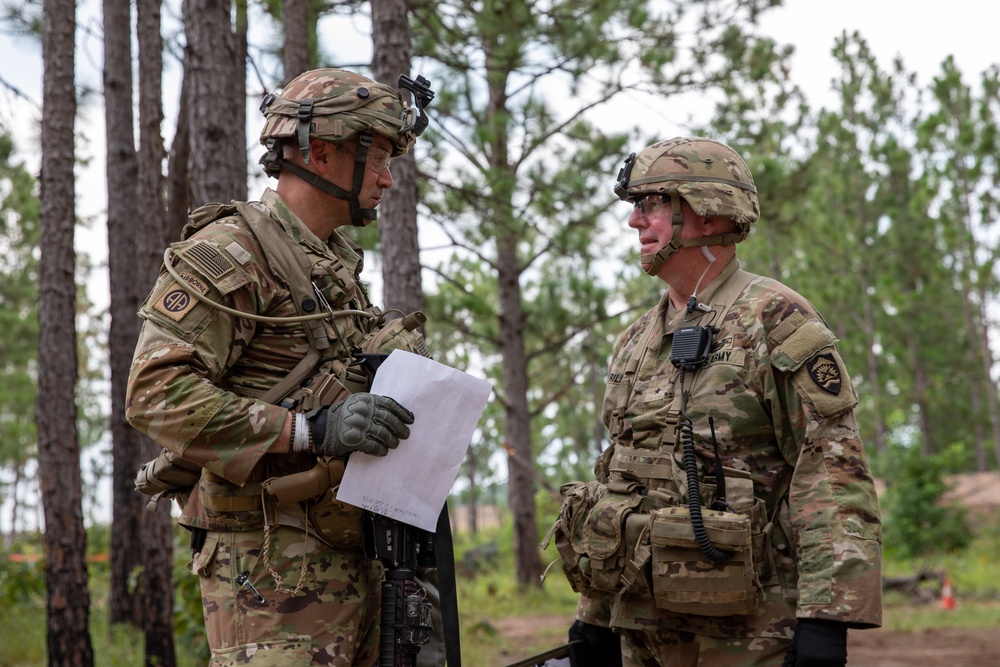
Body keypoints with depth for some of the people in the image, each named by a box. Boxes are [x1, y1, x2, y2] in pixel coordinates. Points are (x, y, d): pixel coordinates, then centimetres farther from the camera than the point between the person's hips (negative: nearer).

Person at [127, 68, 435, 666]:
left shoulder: (339, 264, 20)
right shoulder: (229, 251, -8)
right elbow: (156, 392, -19)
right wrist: (310, 430, -24)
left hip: (356, 558, 9)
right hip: (274, 565, -9)